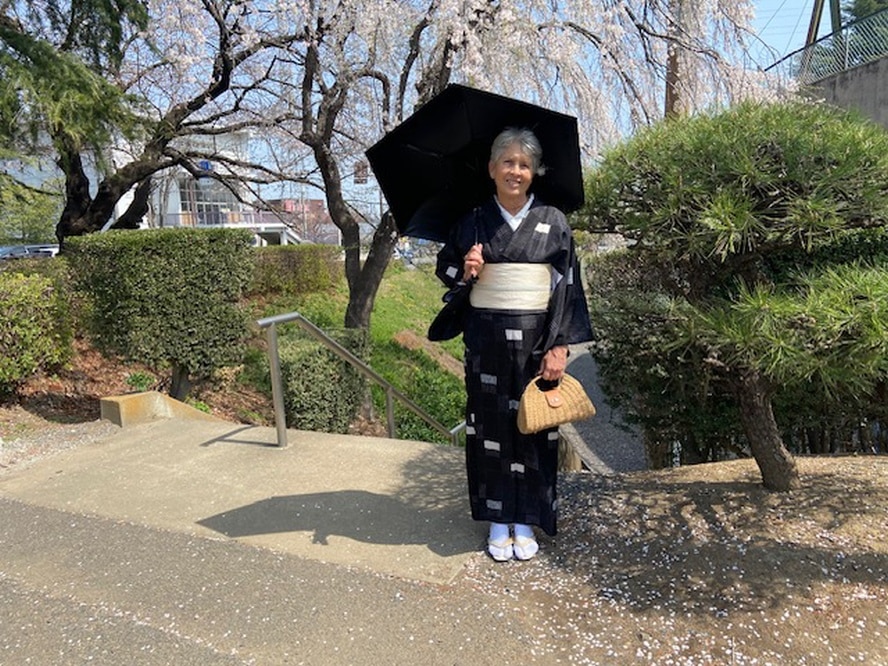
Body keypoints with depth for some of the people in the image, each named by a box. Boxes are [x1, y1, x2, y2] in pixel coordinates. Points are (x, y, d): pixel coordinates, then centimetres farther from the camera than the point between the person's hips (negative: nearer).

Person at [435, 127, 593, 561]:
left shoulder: (552, 222, 1)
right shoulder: (473, 222, 4)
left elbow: (567, 285, -1)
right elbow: (444, 268, 14)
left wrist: (560, 346, -8)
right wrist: (464, 270, -10)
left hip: (535, 338, -1)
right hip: (486, 338, 1)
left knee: (532, 426, 5)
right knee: (490, 425, 6)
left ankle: (526, 521, 20)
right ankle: (497, 520, 20)